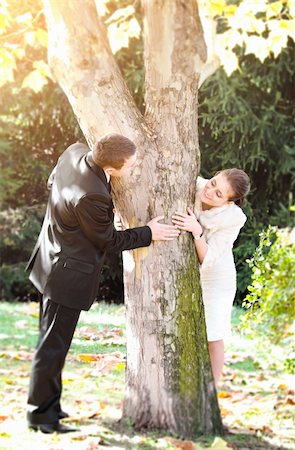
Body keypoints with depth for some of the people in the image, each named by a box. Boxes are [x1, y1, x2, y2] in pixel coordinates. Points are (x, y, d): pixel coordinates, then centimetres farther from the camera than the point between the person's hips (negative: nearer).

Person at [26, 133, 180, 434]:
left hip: (53, 261, 10)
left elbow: (52, 182, 14)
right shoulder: (91, 196, -33)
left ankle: (49, 405, 31)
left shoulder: (75, 152, -8)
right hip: (68, 276, -10)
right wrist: (149, 234, -6)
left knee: (52, 341, 19)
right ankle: (40, 413, 13)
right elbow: (108, 241, -16)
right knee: (53, 346, 2)